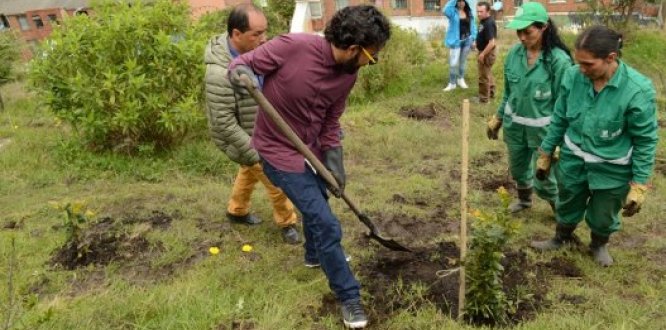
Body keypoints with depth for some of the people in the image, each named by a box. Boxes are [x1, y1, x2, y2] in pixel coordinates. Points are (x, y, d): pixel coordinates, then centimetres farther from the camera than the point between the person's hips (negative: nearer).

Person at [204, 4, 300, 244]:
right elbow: (225, 123, -31)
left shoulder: (249, 50, -10)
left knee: (250, 171, 28)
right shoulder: (220, 74, -36)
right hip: (241, 138, -8)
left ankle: (236, 211, 52)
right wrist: (254, 153, -26)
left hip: (258, 131, 9)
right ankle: (287, 222, 26)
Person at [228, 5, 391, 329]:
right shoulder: (293, 46, -27)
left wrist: (334, 160, -5)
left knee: (316, 203, 30)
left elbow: (331, 120, 3)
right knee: (326, 224, -7)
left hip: (310, 148, 7)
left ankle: (316, 254, 60)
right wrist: (239, 70, -38)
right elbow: (245, 61, -15)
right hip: (279, 150, -7)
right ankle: (348, 296, 14)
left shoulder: (348, 74, -8)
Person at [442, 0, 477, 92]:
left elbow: (473, 26, 8)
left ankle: (461, 80, 34)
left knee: (463, 61, 17)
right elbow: (445, 10, -30)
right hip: (456, 41, -4)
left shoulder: (469, 13, 4)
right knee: (453, 63, -4)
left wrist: (473, 39, 2)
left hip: (467, 41, 4)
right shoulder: (453, 12, -8)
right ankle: (452, 83, 9)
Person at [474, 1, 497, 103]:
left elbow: (491, 43, -29)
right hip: (484, 51, 10)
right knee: (488, 74, 24)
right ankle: (491, 93, 39)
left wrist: (482, 54, -24)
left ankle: (484, 98, 14)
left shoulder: (489, 23, -26)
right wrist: (477, 42, 9)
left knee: (484, 77, 2)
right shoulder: (483, 21, 4)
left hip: (486, 53, -10)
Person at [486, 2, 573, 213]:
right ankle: (524, 199, 52)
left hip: (542, 129, -5)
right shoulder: (514, 53, -5)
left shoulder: (559, 60, -20)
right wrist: (498, 118, 14)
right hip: (514, 124, 5)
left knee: (543, 177, 4)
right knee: (518, 168, 23)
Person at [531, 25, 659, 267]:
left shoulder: (638, 90, -25)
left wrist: (639, 185, -13)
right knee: (568, 206, 25)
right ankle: (561, 238, 53)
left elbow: (645, 141, -15)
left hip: (611, 169, -2)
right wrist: (546, 154, 6)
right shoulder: (573, 76, -16)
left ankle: (599, 245, 52)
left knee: (604, 216, 21)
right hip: (572, 160, 3)